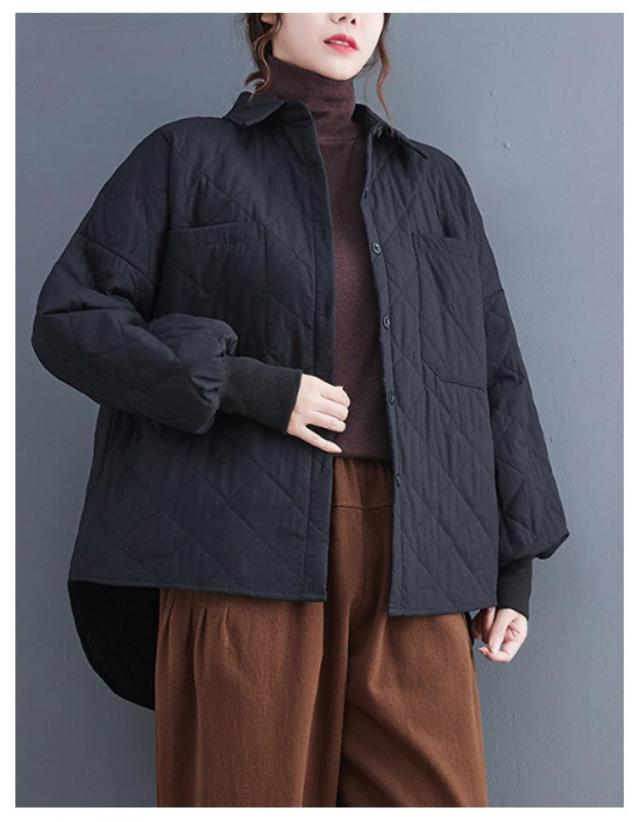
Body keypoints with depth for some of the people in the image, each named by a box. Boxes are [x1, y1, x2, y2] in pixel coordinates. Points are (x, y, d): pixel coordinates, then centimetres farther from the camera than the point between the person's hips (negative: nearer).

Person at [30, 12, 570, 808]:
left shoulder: (436, 182, 19)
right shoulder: (187, 156, 10)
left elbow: (496, 375, 18)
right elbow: (68, 317, 3)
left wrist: (515, 566, 11)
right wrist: (245, 387, -9)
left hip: (410, 556, 3)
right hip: (243, 546, -2)